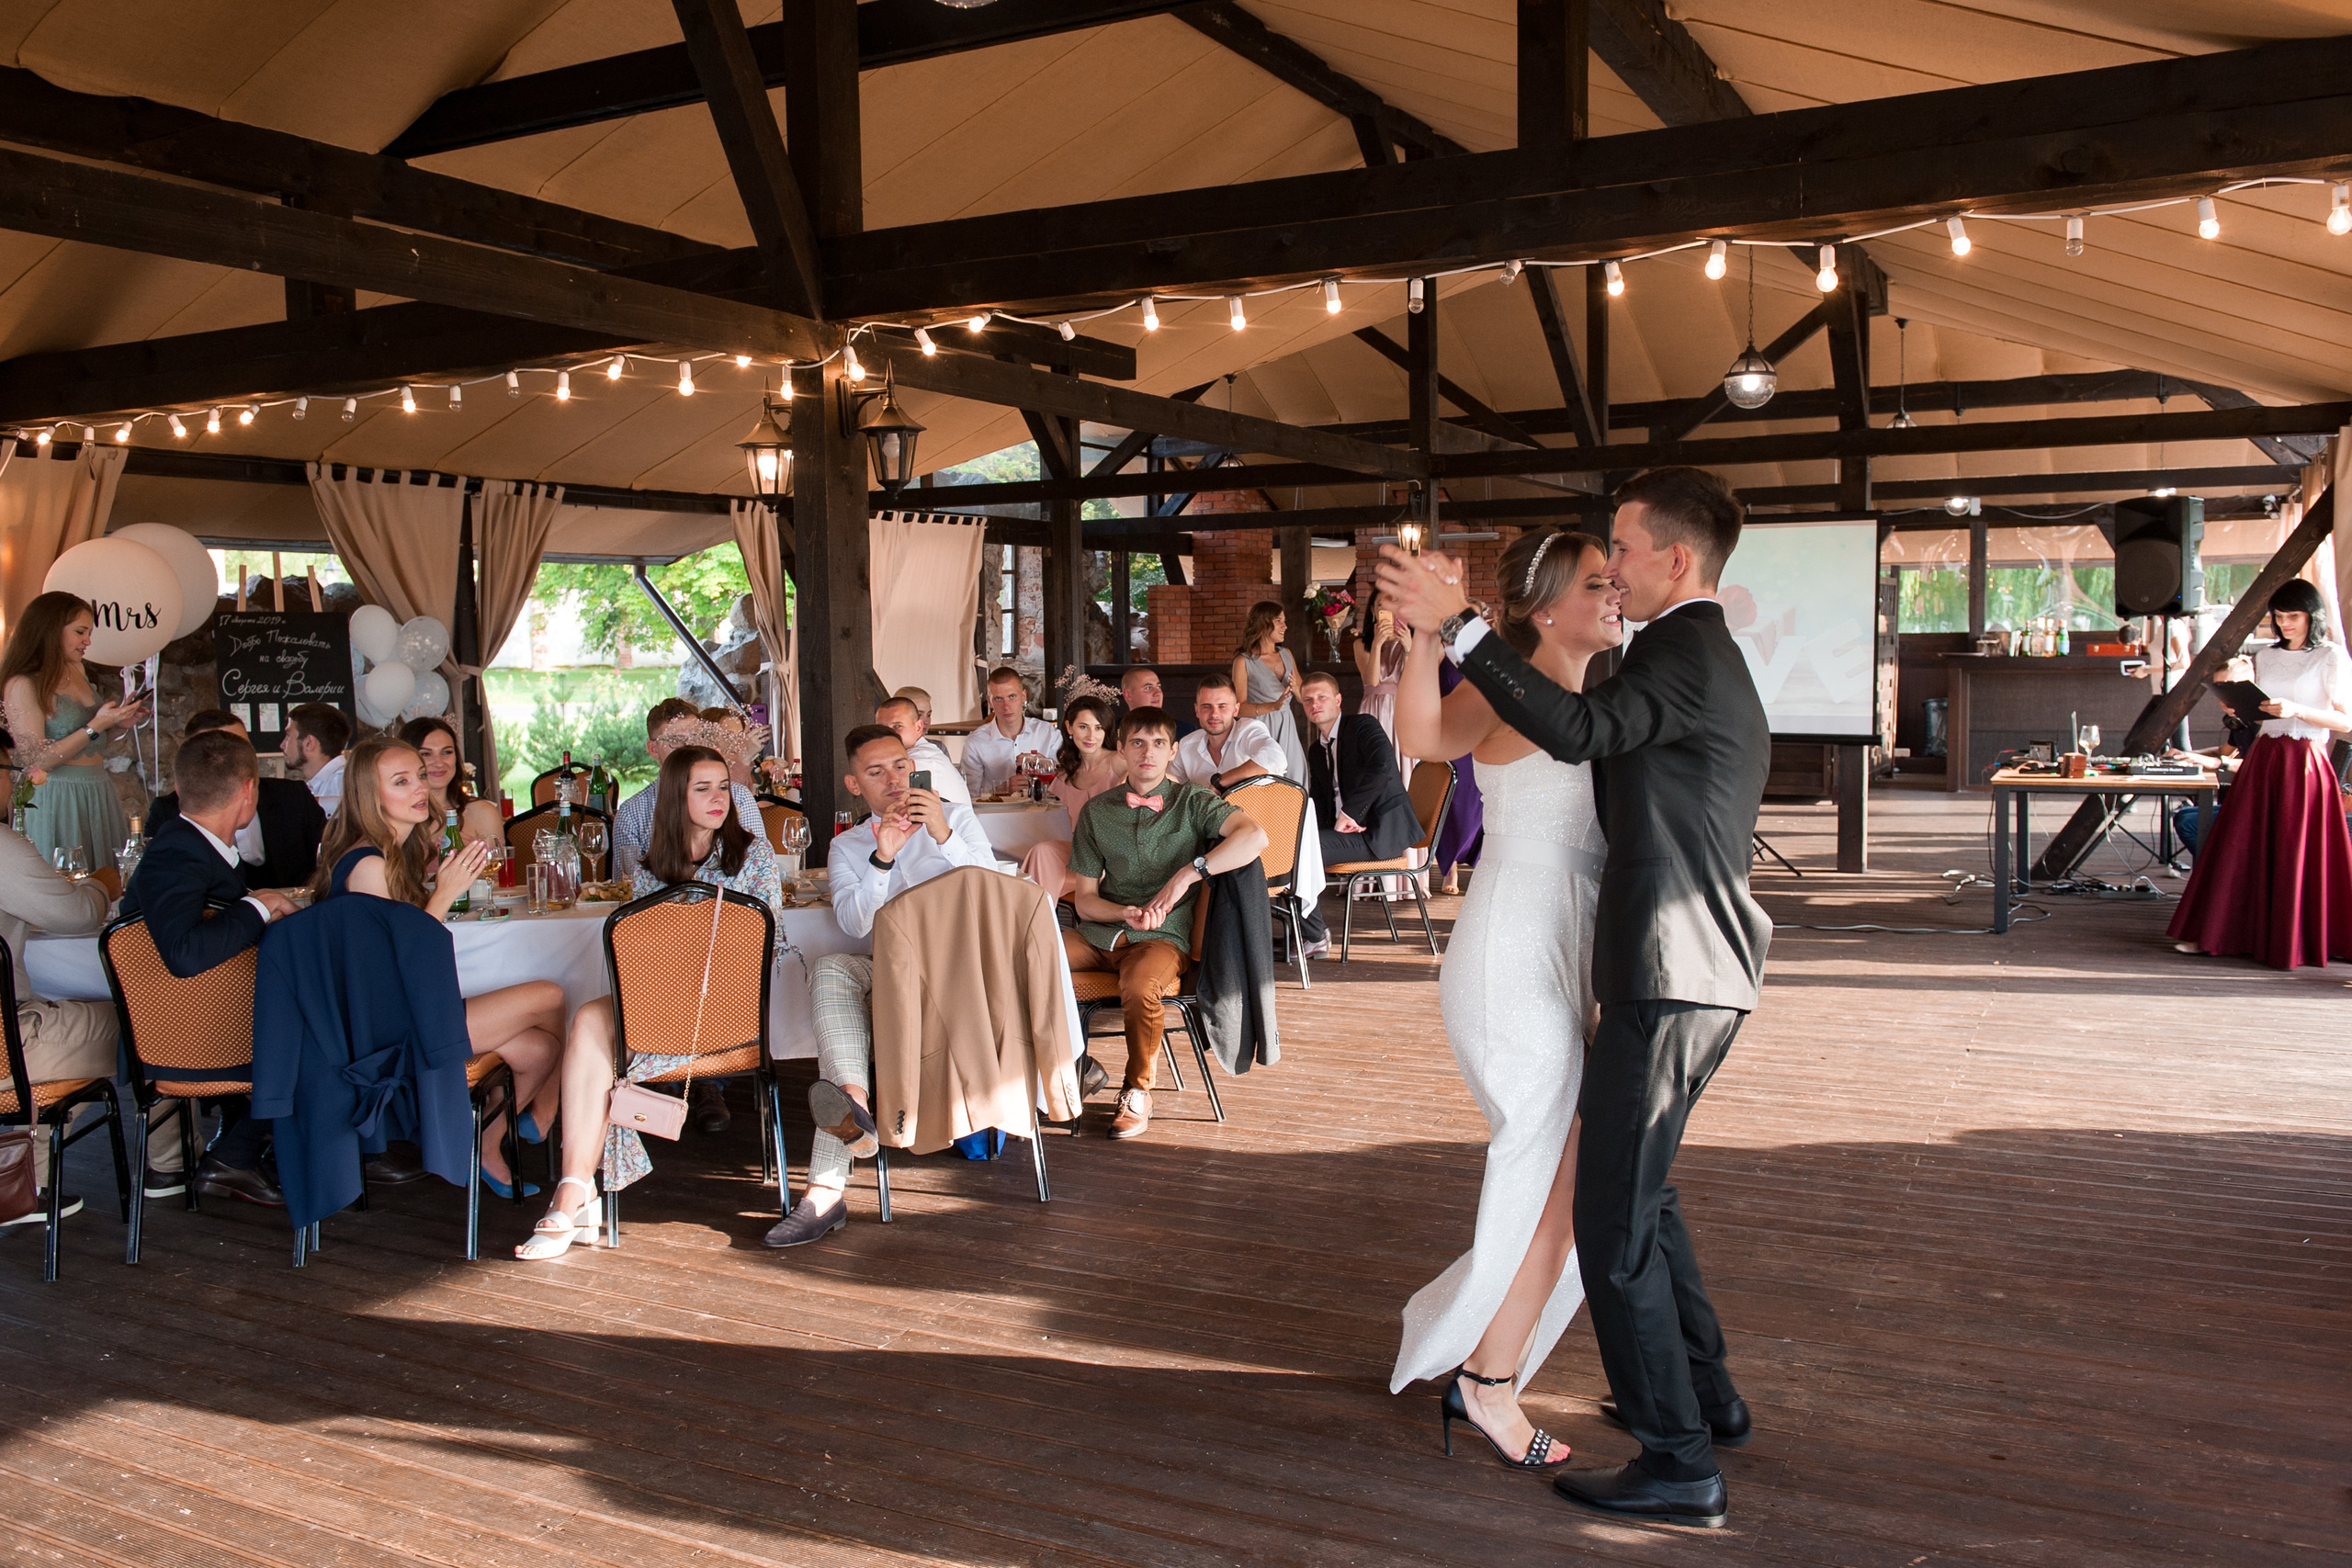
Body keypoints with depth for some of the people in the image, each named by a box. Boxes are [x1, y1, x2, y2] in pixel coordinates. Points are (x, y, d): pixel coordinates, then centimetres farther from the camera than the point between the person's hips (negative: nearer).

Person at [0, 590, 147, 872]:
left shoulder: (78, 672, 12)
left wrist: (118, 723, 5)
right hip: (57, 803, -7)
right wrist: (96, 726, -18)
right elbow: (35, 762, -17)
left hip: (99, 796, 7)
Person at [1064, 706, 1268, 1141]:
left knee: (1140, 990, -36)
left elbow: (1254, 836, -16)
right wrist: (1126, 913, -12)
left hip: (1163, 936, -3)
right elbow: (1085, 899, 9)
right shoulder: (1097, 811, 12)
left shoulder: (1192, 803, 3)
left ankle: (1137, 1091, -8)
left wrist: (1188, 874, -21)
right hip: (1100, 931, 3)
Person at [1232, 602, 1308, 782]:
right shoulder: (1244, 661, -4)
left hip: (1287, 729, 5)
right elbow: (1239, 707, -12)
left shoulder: (1286, 655, 12)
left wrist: (1296, 688, -7)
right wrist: (1273, 706, -24)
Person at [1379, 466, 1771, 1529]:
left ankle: (1680, 1465, 2)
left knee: (1614, 1222, -5)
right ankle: (1704, 1395, 36)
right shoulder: (1714, 659, 20)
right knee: (1639, 1191, 24)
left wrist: (1457, 624, -33)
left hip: (1669, 981, -11)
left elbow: (1580, 730, -32)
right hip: (1698, 972, 11)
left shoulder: (1684, 652, -14)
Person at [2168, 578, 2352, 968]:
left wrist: (2296, 710, -20)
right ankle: (2216, 933, 7)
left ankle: (2291, 942, 9)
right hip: (2262, 758, 5)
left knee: (2297, 855, -1)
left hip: (2304, 764, -5)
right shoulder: (2265, 656, 13)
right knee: (2240, 846, 3)